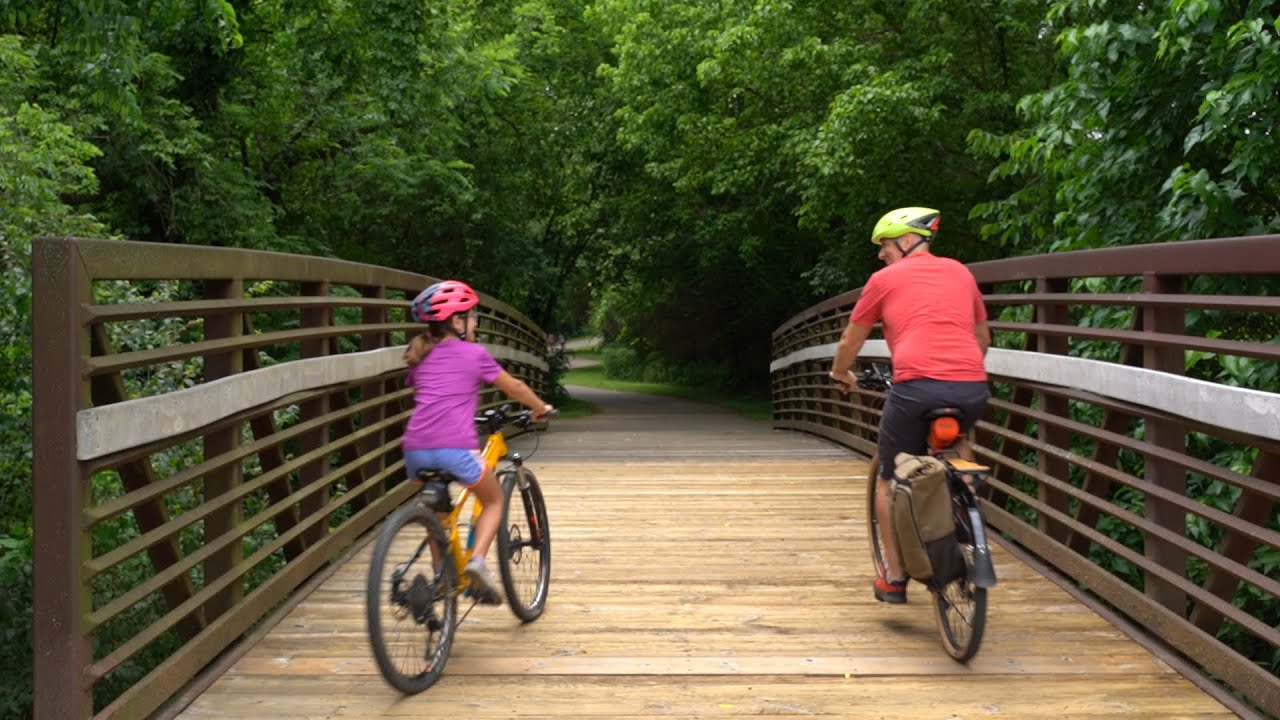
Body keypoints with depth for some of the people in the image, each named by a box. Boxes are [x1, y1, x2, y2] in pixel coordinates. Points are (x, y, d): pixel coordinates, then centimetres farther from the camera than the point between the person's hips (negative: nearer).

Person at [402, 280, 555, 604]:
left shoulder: (421, 357, 21)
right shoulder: (474, 353, 8)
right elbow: (513, 387, 17)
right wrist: (540, 407, 35)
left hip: (415, 448, 5)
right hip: (455, 447, -5)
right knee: (493, 501, 17)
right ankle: (477, 560, -5)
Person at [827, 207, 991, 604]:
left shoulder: (885, 279, 13)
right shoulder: (961, 273, 23)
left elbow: (849, 342, 22)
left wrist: (841, 374, 42)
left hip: (917, 387, -3)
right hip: (973, 388, 3)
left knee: (891, 481, 17)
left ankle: (894, 579, 19)